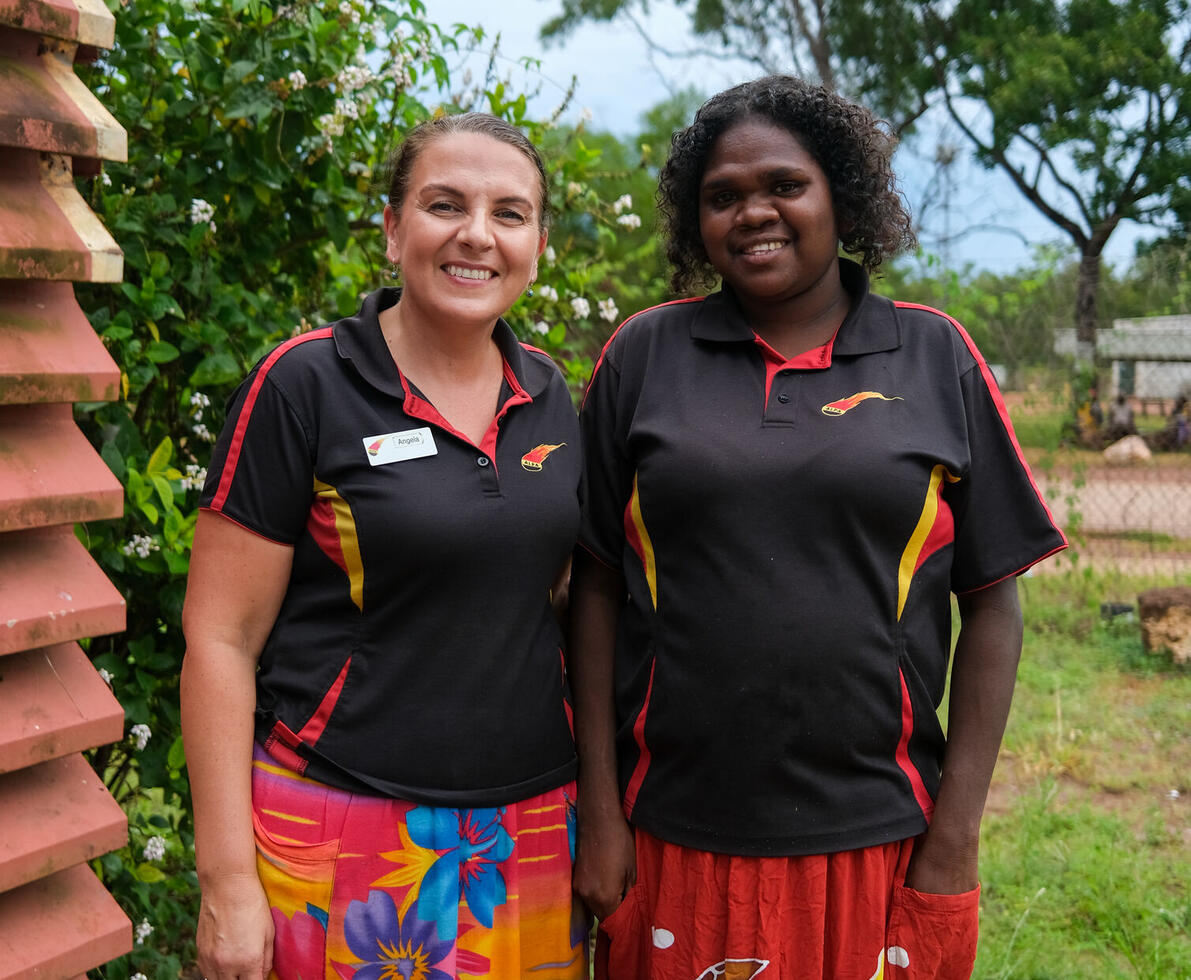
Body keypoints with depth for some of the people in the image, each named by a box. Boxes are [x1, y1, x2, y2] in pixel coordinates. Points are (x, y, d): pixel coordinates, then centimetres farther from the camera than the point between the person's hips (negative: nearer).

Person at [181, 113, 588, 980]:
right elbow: (221, 639, -9)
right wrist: (227, 882, -12)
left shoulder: (549, 395, 6)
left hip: (532, 825, 5)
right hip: (346, 830, -4)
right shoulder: (305, 385, -9)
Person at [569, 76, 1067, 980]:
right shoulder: (644, 355, 3)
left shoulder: (935, 355, 2)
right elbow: (596, 586, 3)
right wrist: (599, 808, 0)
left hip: (876, 844, 0)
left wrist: (955, 837, -2)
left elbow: (992, 605, 2)